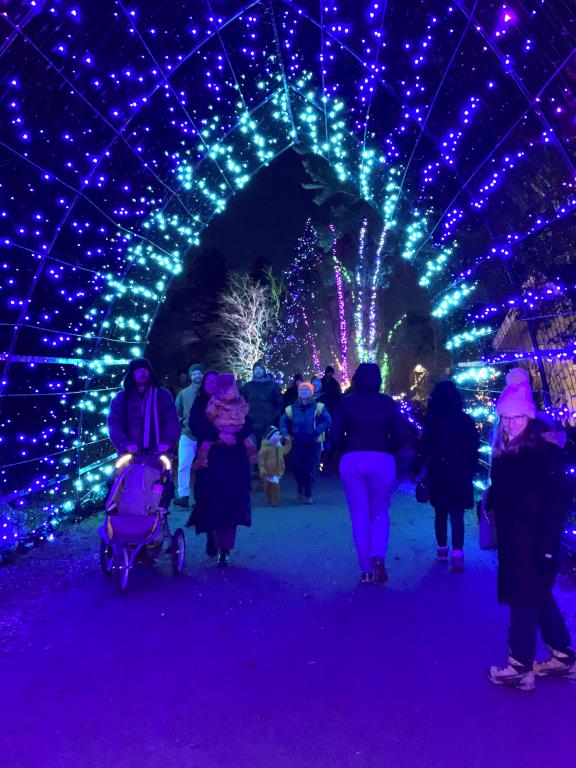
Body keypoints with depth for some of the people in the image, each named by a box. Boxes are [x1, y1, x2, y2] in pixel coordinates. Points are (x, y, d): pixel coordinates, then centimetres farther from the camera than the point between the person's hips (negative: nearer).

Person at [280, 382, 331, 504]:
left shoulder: (318, 407, -5)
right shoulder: (292, 408, 6)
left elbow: (327, 421, -13)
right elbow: (283, 421, 9)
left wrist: (318, 431, -25)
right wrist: (285, 433, -8)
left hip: (312, 443, -2)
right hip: (297, 443, 2)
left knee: (309, 469, -1)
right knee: (296, 467, -3)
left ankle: (308, 494, 18)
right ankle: (301, 489, 26)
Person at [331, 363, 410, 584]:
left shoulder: (346, 403, 4)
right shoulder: (388, 403, 5)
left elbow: (336, 436, -3)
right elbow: (402, 436, 2)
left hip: (352, 460, 0)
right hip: (382, 460, 0)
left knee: (359, 516, 9)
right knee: (380, 513, 15)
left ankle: (366, 570, 10)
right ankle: (379, 557, -7)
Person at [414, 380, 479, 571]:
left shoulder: (432, 420, -8)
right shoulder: (466, 421, -1)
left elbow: (424, 447, -9)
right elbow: (473, 447, 4)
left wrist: (420, 469, -1)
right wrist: (471, 470, 15)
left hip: (438, 474, 0)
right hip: (461, 475, 0)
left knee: (440, 513, 15)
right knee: (457, 515, 0)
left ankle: (442, 549, 23)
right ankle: (457, 553, -13)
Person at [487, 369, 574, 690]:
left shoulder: (543, 447, -17)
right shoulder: (506, 448, 6)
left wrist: (548, 541, -22)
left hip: (534, 538, -8)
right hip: (513, 537, 8)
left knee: (525, 599, 2)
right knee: (539, 597, 19)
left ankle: (520, 667, 15)